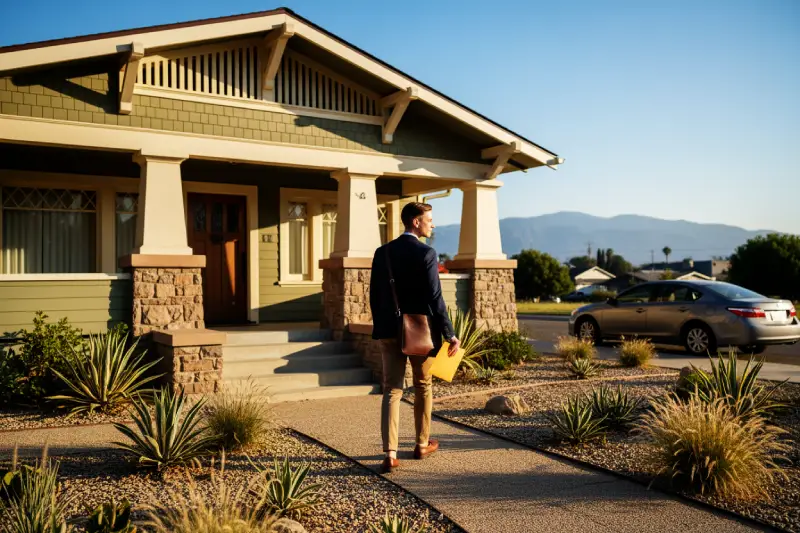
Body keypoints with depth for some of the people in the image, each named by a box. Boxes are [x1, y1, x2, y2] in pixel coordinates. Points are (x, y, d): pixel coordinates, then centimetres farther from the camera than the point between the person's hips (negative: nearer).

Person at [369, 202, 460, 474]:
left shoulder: (382, 252, 4)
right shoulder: (426, 253, -13)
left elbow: (374, 296, 7)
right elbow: (435, 298, -16)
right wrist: (450, 334, -9)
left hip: (390, 331, 4)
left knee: (392, 390, 4)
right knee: (423, 387, 15)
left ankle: (390, 454, -5)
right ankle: (422, 444, 29)